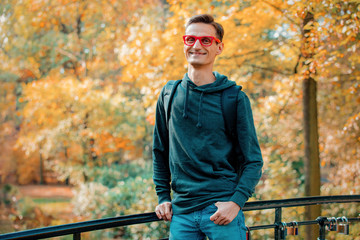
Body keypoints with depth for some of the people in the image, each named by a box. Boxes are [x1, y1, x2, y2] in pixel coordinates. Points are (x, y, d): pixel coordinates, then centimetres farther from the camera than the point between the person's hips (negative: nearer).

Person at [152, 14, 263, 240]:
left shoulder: (235, 98, -1)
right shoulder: (169, 94, 8)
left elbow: (254, 161, -2)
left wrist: (236, 202, -14)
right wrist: (163, 197, 9)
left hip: (222, 210, -3)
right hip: (181, 212, 3)